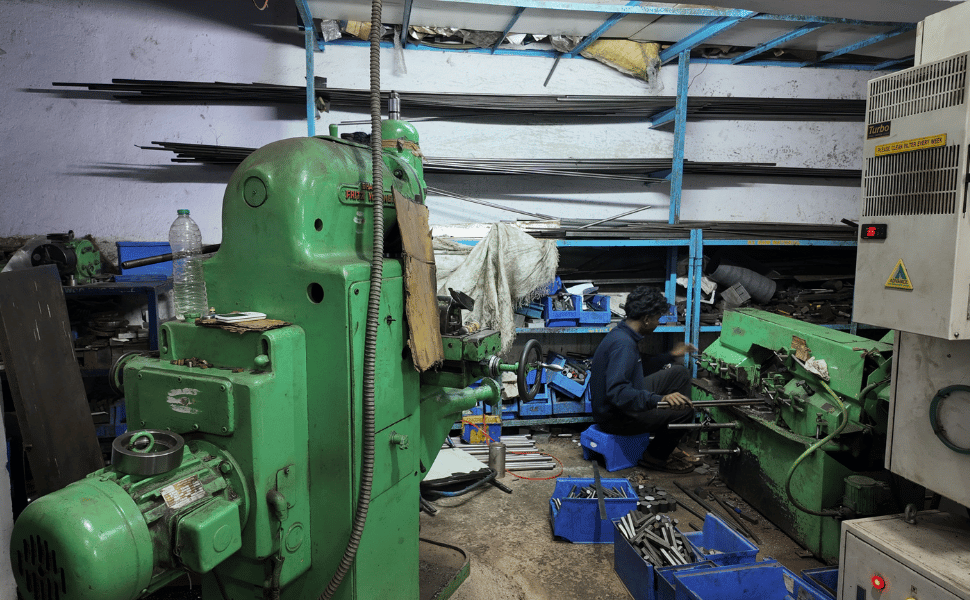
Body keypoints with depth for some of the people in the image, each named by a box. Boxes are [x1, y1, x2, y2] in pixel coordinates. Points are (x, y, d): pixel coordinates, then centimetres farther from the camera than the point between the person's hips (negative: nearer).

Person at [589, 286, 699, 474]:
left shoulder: (622, 334, 7)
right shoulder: (623, 344, -27)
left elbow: (636, 369, 24)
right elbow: (616, 392, -36)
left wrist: (671, 355, 26)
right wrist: (659, 399, -41)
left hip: (626, 402, 11)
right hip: (615, 417, -11)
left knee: (679, 373, 14)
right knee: (684, 409, -20)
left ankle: (669, 446, 17)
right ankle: (656, 456, 5)